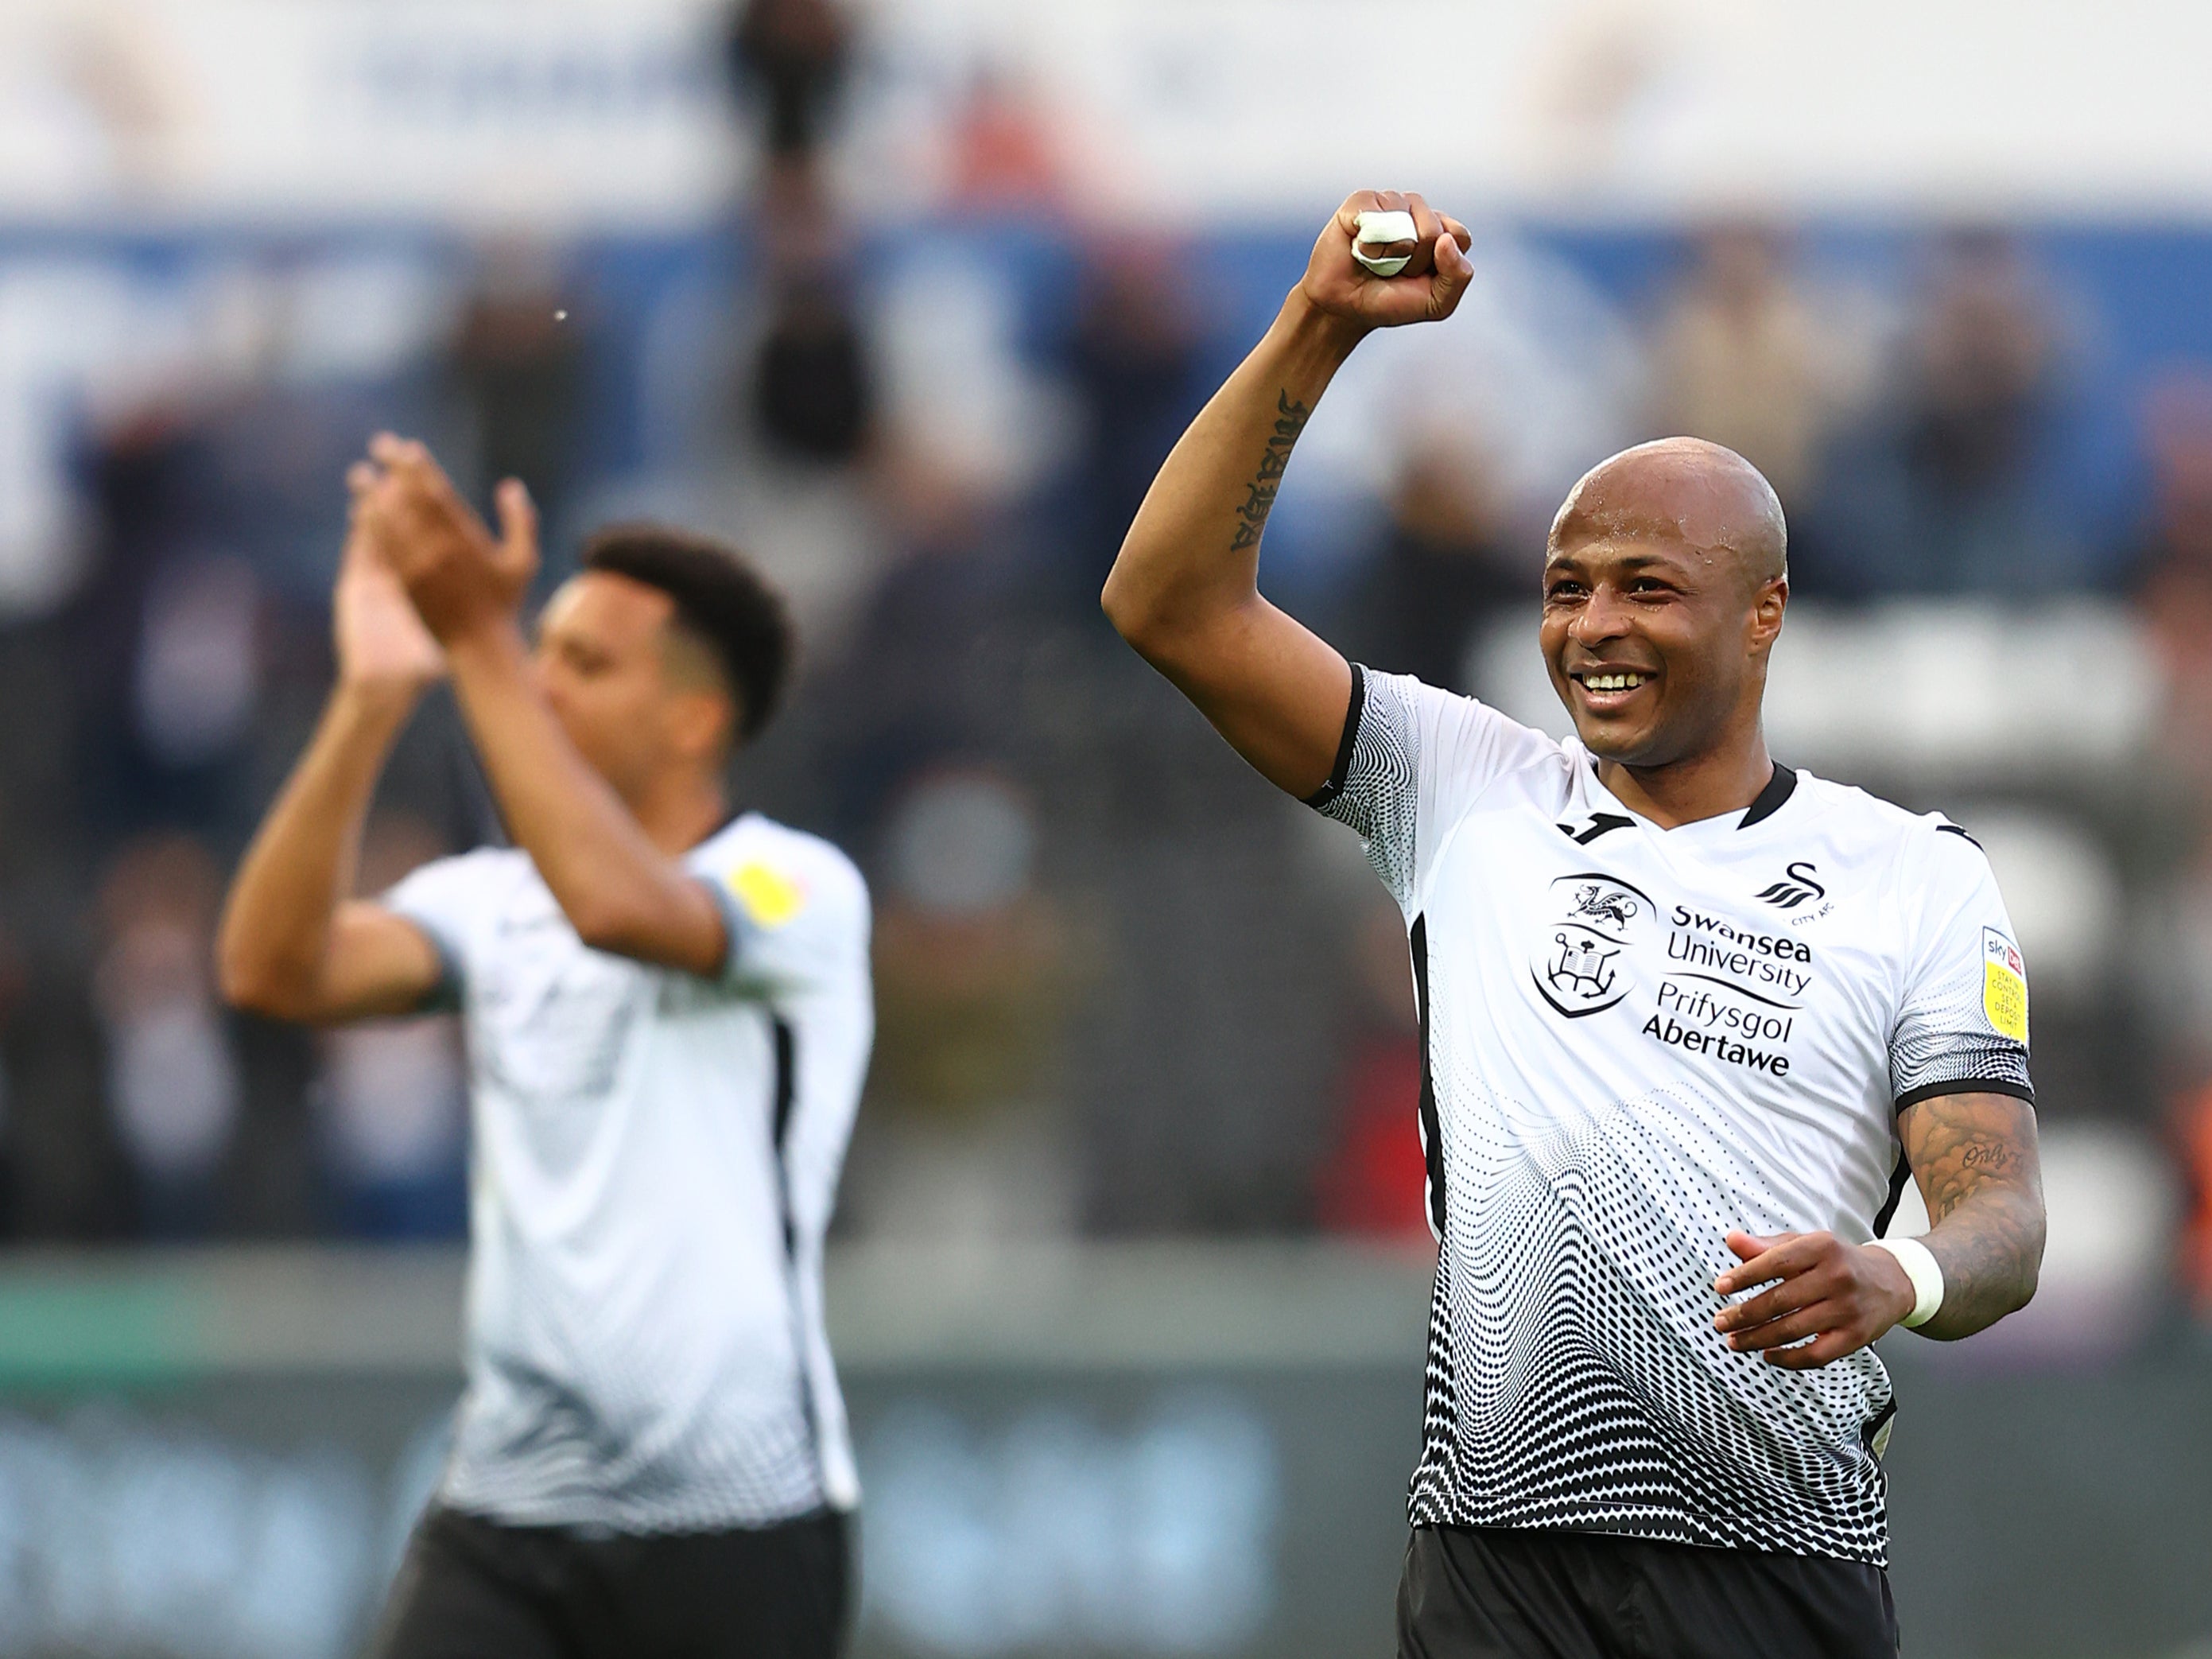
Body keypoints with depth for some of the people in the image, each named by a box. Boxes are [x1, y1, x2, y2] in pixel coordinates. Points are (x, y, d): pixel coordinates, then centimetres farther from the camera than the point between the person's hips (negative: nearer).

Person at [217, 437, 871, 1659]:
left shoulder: (801, 891, -6)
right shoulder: (489, 903, 9)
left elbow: (615, 905, -27)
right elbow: (274, 969, -9)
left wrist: (479, 642, -27)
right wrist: (371, 695, -16)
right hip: (504, 1521, 4)